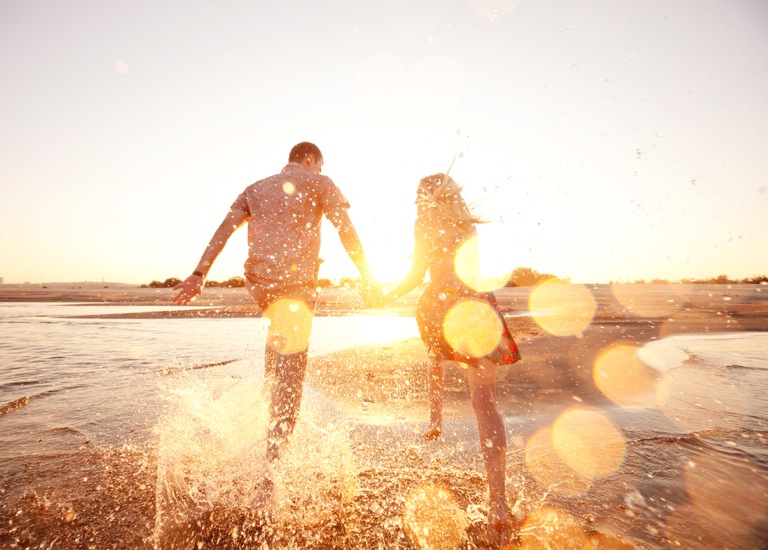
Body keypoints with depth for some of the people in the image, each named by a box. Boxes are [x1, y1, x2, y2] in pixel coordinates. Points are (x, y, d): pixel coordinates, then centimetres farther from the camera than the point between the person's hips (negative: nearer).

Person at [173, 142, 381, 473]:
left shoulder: (255, 189, 22)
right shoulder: (318, 183, 9)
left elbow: (223, 230, 10)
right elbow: (346, 231, -2)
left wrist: (199, 275, 4)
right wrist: (367, 277, 0)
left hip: (258, 282, 6)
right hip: (296, 281, -5)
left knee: (278, 333, 35)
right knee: (291, 366, -1)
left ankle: (271, 394, 28)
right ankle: (273, 458, 1)